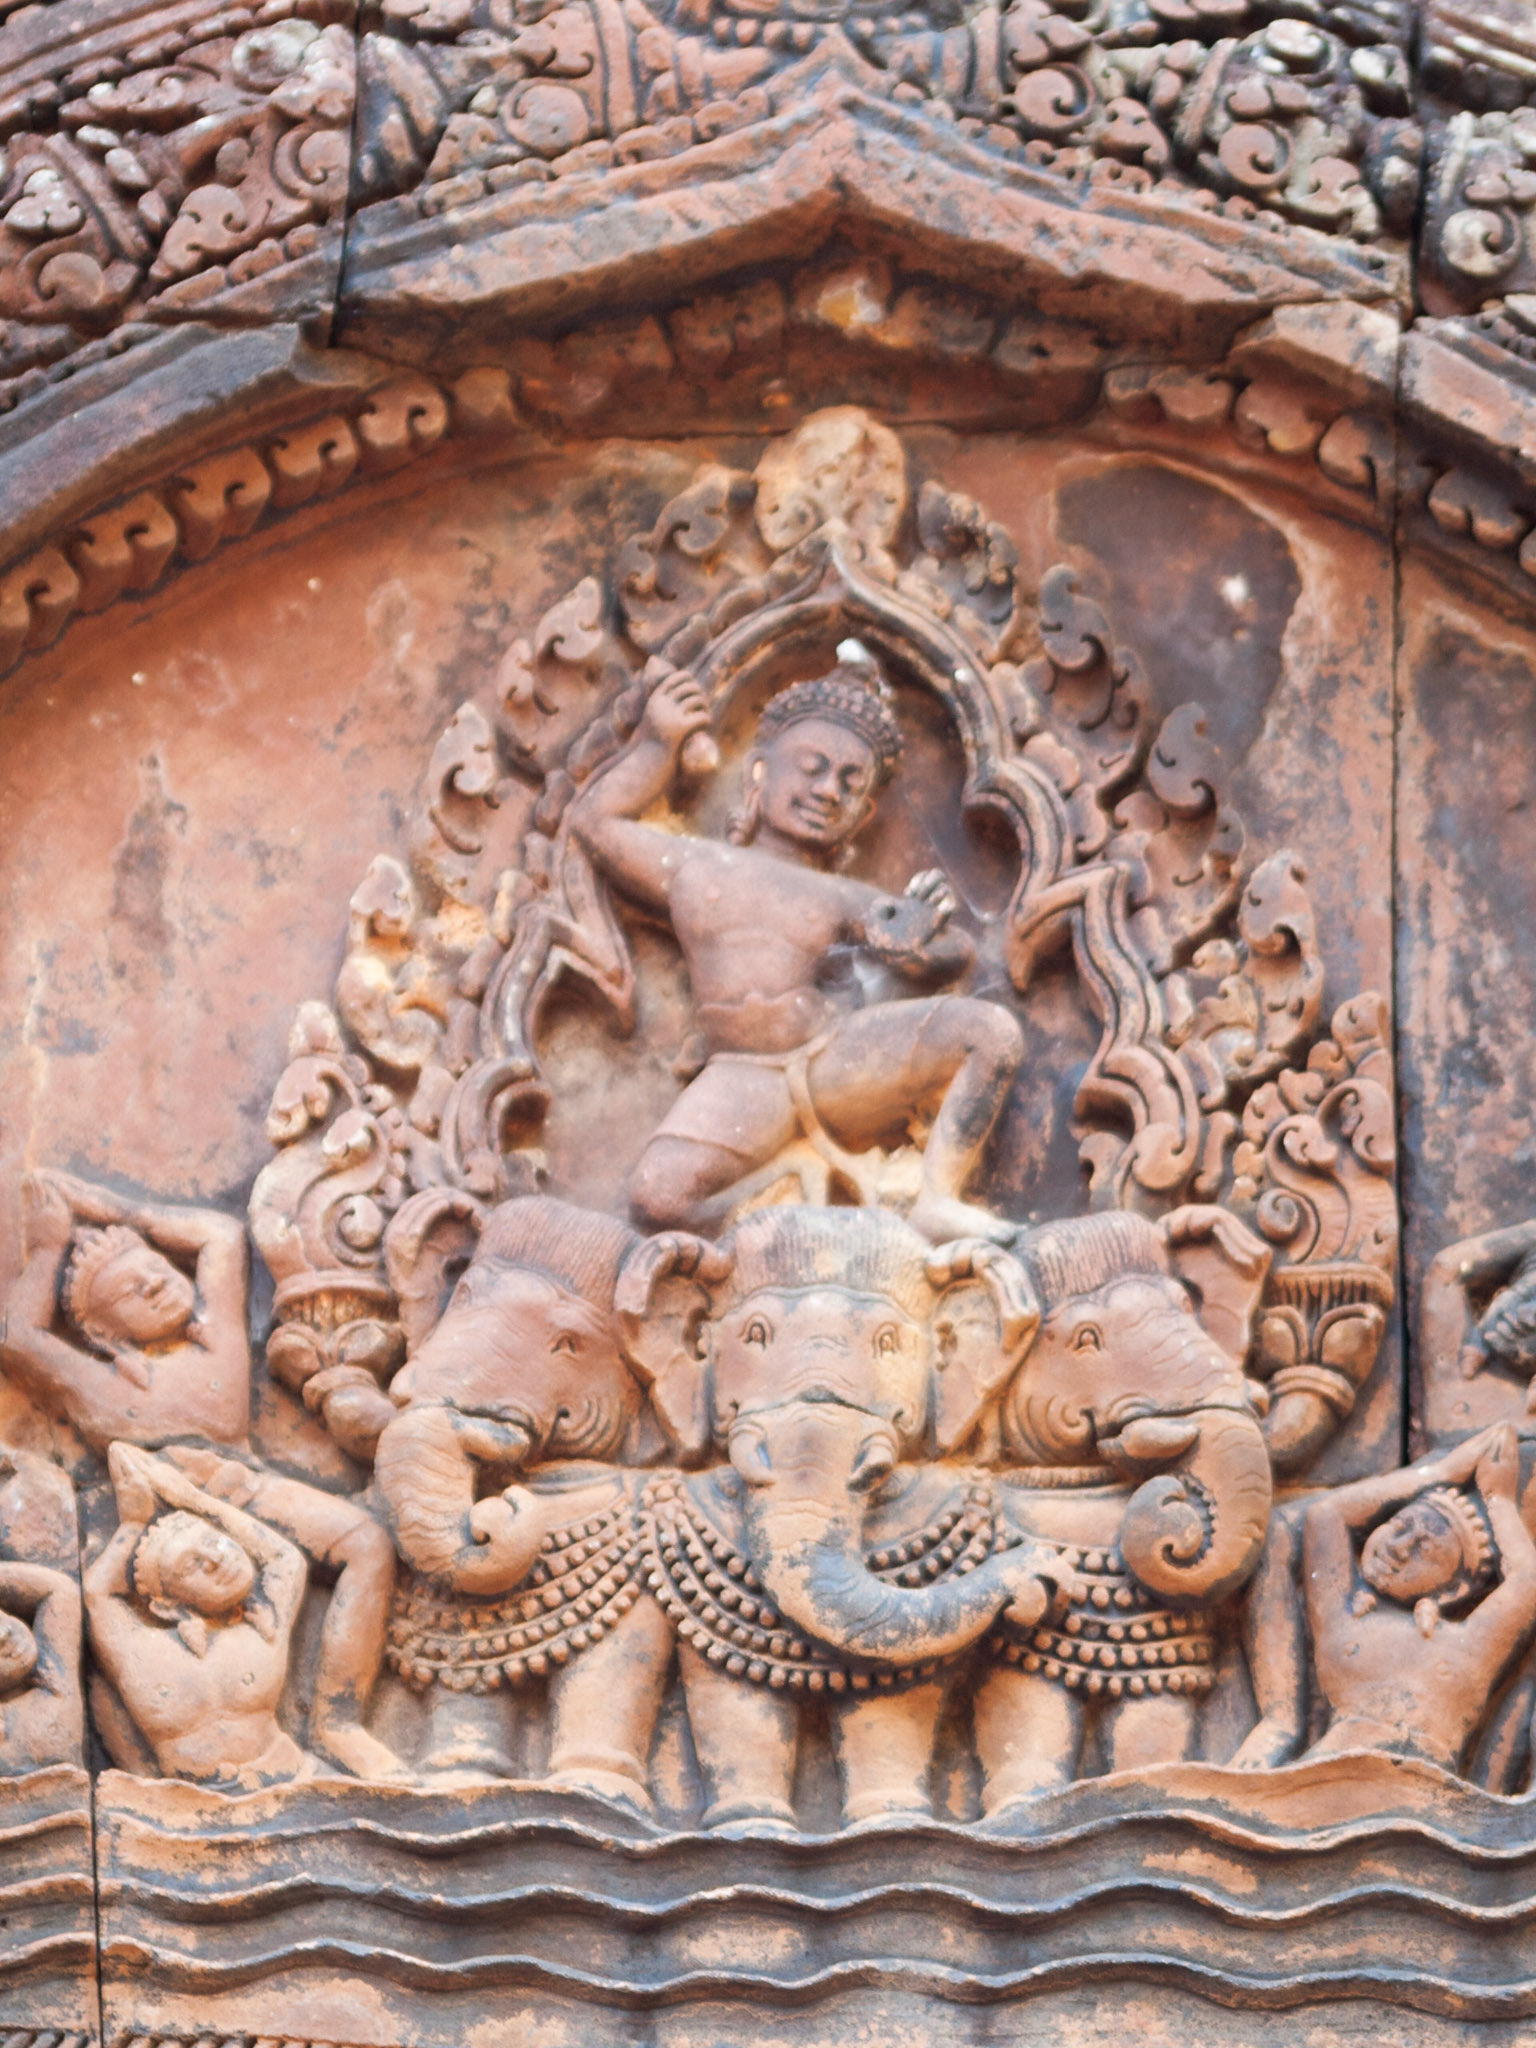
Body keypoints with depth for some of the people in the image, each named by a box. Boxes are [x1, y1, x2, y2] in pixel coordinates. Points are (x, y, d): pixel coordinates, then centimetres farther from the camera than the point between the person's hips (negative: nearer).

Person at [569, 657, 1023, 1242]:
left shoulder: (849, 901, 17)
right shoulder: (692, 868, 20)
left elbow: (954, 952, 8)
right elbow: (595, 819, 30)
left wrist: (910, 948, -14)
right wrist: (656, 743, 31)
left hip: (841, 1057, 1)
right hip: (743, 1083, -1)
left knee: (992, 1030, -20)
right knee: (659, 1194, -29)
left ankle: (938, 1200, -14)